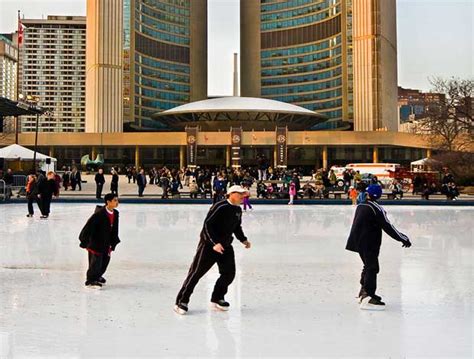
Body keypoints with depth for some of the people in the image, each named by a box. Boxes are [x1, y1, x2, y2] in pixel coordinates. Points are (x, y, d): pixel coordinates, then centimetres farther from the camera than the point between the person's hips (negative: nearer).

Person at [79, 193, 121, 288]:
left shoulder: (115, 213, 1)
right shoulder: (99, 213, -23)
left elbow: (114, 230, 12)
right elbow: (89, 226, -21)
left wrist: (113, 242, 14)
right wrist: (84, 240, -20)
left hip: (106, 244, 8)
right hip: (95, 242, -8)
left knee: (105, 260, 16)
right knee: (96, 262, -2)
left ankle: (97, 276, 37)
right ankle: (90, 280, 15)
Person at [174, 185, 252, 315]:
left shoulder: (238, 210, 7)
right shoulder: (220, 207, -20)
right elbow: (207, 224, -23)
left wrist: (243, 240, 13)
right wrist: (215, 243, -29)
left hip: (226, 245, 8)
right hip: (209, 244, -8)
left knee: (229, 273, 4)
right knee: (196, 272, -5)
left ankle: (217, 298, 23)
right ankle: (182, 301, 3)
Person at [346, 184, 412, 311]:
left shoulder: (360, 206, 8)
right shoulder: (376, 209, -17)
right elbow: (388, 227, -18)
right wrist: (403, 239, -11)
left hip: (359, 242, 9)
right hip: (369, 244, -9)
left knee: (368, 266, 22)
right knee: (372, 268, -8)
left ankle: (364, 292, 33)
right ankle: (367, 298, -13)